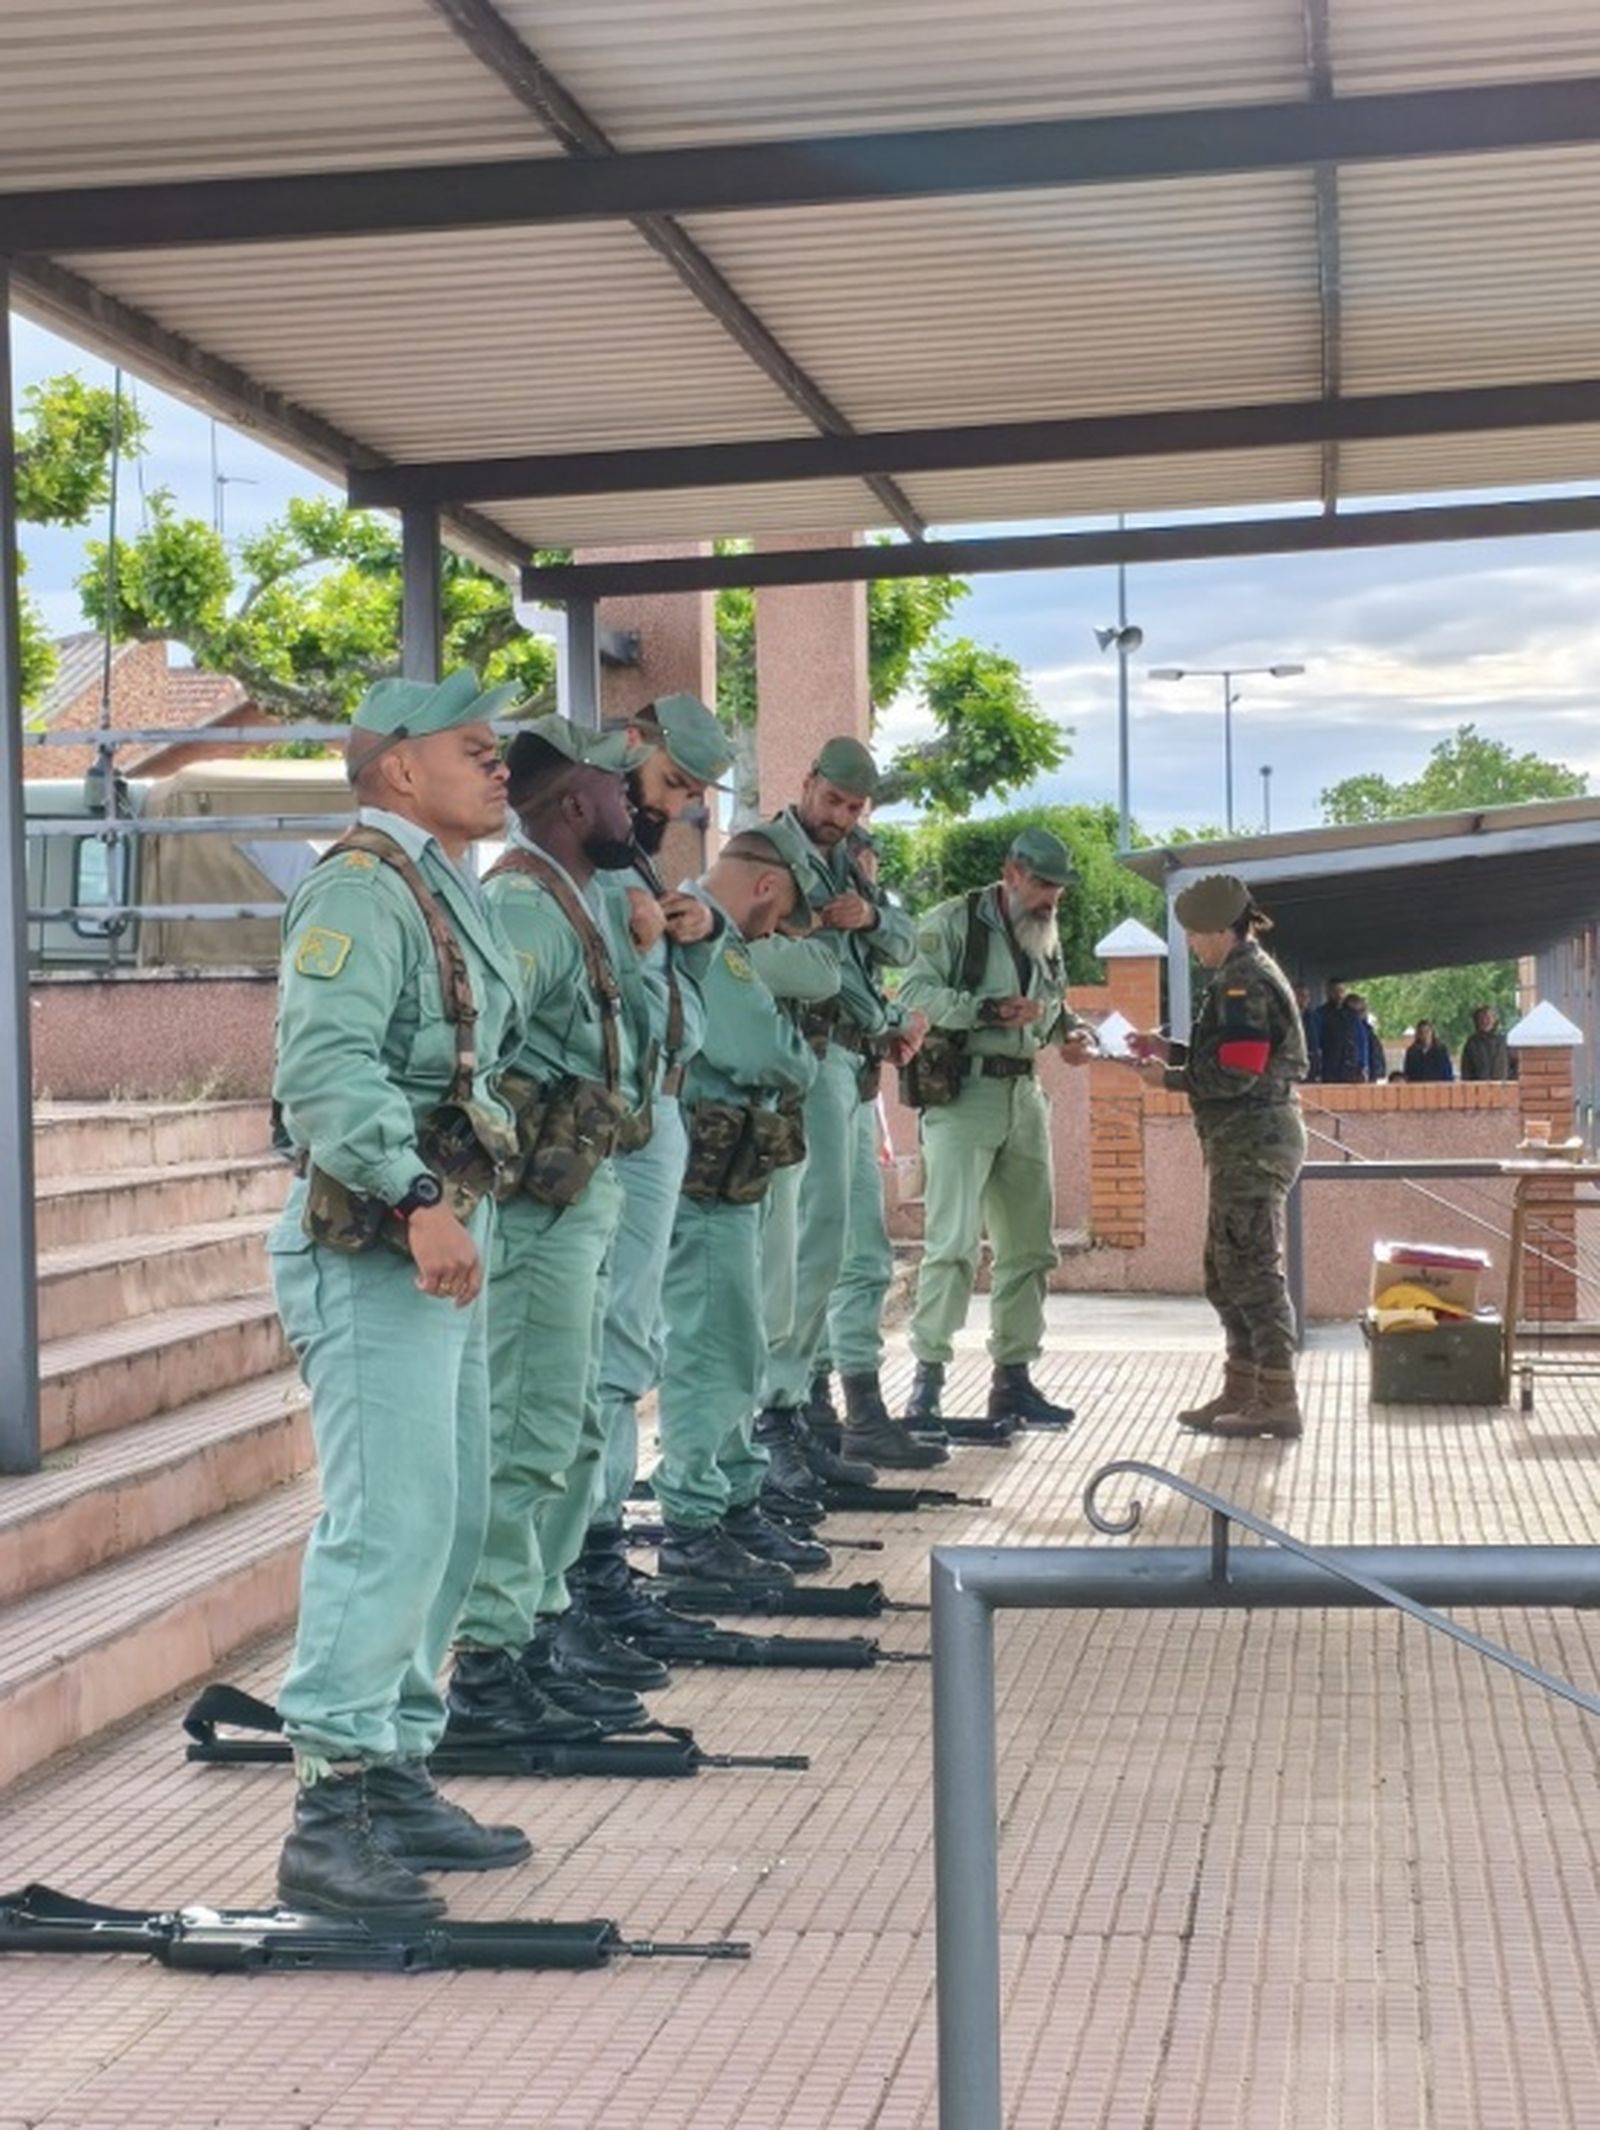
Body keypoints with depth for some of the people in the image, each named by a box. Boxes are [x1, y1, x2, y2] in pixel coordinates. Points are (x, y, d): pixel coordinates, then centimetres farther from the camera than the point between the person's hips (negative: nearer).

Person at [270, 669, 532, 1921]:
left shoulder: (449, 896, 19)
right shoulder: (359, 890, -13)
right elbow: (325, 1065, -27)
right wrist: (417, 1197, -35)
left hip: (444, 1241, 11)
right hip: (372, 1249, -11)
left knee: (449, 1523, 13)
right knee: (387, 1525, -14)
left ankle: (399, 1778, 21)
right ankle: (332, 1812, -12)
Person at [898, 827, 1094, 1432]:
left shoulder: (1046, 936, 16)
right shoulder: (955, 922, -6)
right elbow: (915, 993, -16)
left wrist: (1071, 1031, 7)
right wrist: (989, 1009, -25)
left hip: (1024, 1097, 8)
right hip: (962, 1092, -8)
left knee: (1029, 1245, 10)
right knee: (954, 1241, -15)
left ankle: (1013, 1377, 18)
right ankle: (927, 1378, -14)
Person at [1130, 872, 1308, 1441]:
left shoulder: (1244, 982, -15)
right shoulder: (1251, 975, 17)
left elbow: (1235, 1074, -20)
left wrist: (1170, 1077, -8)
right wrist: (1173, 1051, 14)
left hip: (1252, 1142, -11)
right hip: (1247, 1142, 11)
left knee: (1253, 1271, -8)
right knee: (1227, 1272, 17)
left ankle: (1277, 1402, -5)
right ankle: (1242, 1392, 24)